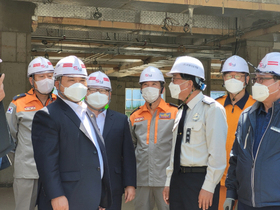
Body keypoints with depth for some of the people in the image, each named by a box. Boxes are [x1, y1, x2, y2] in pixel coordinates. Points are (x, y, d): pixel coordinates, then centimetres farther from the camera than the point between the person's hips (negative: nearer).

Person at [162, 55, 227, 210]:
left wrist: (208, 187, -17)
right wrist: (169, 182, 15)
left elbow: (217, 152, -14)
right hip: (178, 178, 7)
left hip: (200, 179, -7)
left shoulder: (212, 109, -9)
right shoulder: (182, 111, 16)